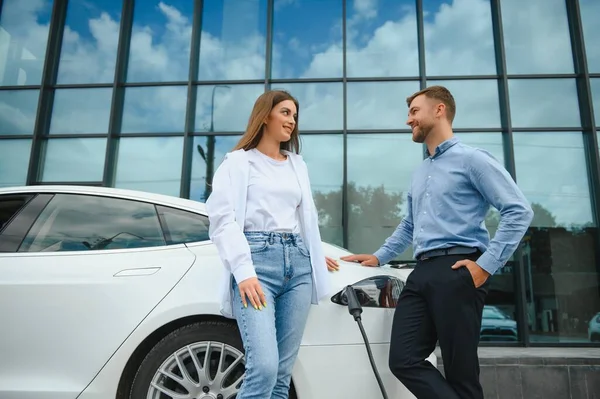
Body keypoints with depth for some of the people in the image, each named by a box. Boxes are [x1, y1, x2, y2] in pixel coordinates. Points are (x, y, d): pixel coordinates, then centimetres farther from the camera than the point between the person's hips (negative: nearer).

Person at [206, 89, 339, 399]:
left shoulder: (298, 164, 22)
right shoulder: (239, 161, 5)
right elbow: (222, 219, -7)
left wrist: (317, 255, 28)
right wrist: (244, 271, -17)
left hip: (298, 263, 5)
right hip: (258, 261, -5)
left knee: (283, 371, 2)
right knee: (264, 367, -18)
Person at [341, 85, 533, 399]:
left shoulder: (471, 159, 0)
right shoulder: (419, 172, 25)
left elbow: (519, 211, -8)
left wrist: (486, 264, -14)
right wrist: (378, 257, 22)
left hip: (457, 273, -7)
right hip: (422, 274, 8)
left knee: (460, 371, -2)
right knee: (403, 360, -2)